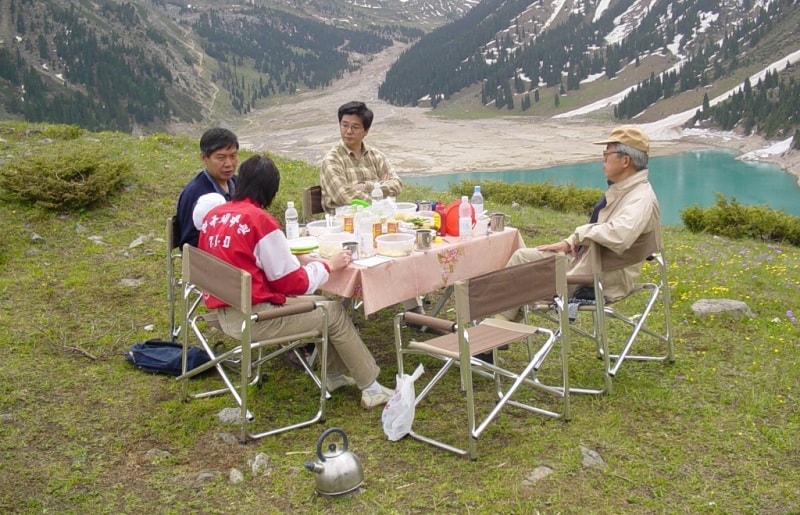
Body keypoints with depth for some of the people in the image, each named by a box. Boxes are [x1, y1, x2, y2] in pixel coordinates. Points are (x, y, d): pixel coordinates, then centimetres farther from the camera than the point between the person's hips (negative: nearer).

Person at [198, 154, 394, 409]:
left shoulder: (213, 215, 5)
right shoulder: (260, 220, -18)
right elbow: (294, 283, -14)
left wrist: (291, 258, 15)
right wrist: (328, 264, 2)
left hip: (225, 312, 8)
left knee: (320, 304, 22)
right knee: (335, 312, 8)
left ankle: (335, 375, 30)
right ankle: (371, 389, 17)